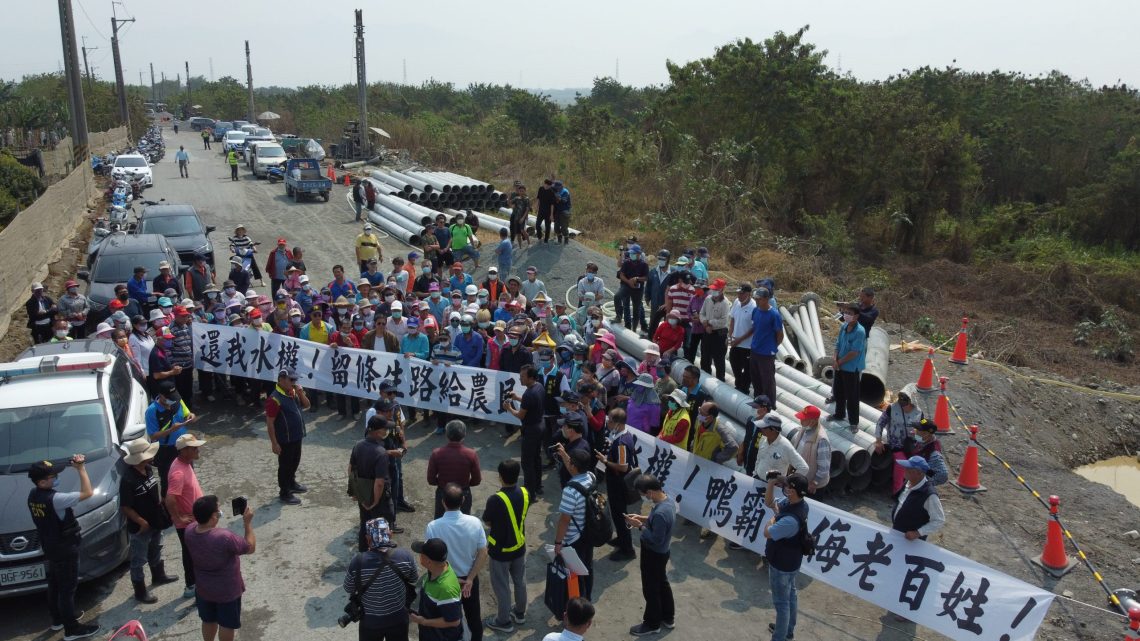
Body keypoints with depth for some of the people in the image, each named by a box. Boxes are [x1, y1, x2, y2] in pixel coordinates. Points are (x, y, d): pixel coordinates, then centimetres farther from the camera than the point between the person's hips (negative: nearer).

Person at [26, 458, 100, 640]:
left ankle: (58, 618, 40)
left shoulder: (33, 495, -3)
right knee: (67, 588, 1)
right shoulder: (55, 499, -31)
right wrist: (81, 469, -24)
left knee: (54, 584, 23)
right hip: (64, 550, -9)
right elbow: (88, 493, -30)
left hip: (49, 548, 9)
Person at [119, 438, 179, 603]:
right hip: (140, 527, -8)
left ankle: (158, 576, 51)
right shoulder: (128, 480, -31)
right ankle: (140, 593, 25)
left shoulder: (148, 469, -5)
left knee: (155, 550, 29)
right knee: (139, 560, 10)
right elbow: (124, 507, -26)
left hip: (155, 521, 8)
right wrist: (142, 522, -21)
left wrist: (159, 502, 10)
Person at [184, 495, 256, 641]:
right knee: (226, 624, 18)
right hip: (227, 591, -5)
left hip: (203, 588, 5)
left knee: (208, 620, 27)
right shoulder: (224, 537, -37)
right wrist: (248, 522, -16)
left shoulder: (189, 532, -18)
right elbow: (251, 547, -20)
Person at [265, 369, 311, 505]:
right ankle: (284, 493, 19)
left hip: (297, 436, 8)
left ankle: (291, 484, 44)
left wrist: (301, 393, -9)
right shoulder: (275, 399, -23)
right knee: (285, 466, 6)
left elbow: (306, 405, 10)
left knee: (295, 462, 24)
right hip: (285, 440, -8)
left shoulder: (293, 392, 2)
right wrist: (274, 443, -20)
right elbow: (269, 422, -21)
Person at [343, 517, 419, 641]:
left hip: (370, 620, -1)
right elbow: (414, 580, -3)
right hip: (398, 617, 1)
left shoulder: (358, 561, -28)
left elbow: (349, 589, -9)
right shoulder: (405, 555, -22)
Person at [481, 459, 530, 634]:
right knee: (520, 581, 24)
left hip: (500, 550, -5)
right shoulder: (525, 494, -12)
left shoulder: (496, 500, -30)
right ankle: (520, 613, 42)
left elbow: (487, 522, -13)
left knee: (501, 586, 13)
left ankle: (504, 622, 27)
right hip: (519, 546, 6)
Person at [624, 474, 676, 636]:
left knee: (651, 589, 12)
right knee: (662, 583, 26)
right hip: (661, 553, 9)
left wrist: (640, 526, -22)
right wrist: (643, 518, 0)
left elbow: (656, 539, -29)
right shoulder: (669, 500, -7)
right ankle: (668, 617, 43)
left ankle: (652, 624, 32)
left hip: (653, 555, -9)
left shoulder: (660, 513, -37)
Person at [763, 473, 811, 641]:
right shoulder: (793, 502, -11)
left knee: (781, 602, 9)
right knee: (790, 595, 26)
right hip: (790, 561, 10)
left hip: (781, 565, -10)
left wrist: (775, 515, -10)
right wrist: (771, 484, -14)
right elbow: (769, 502, 3)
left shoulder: (791, 519, -39)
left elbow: (767, 533, -26)